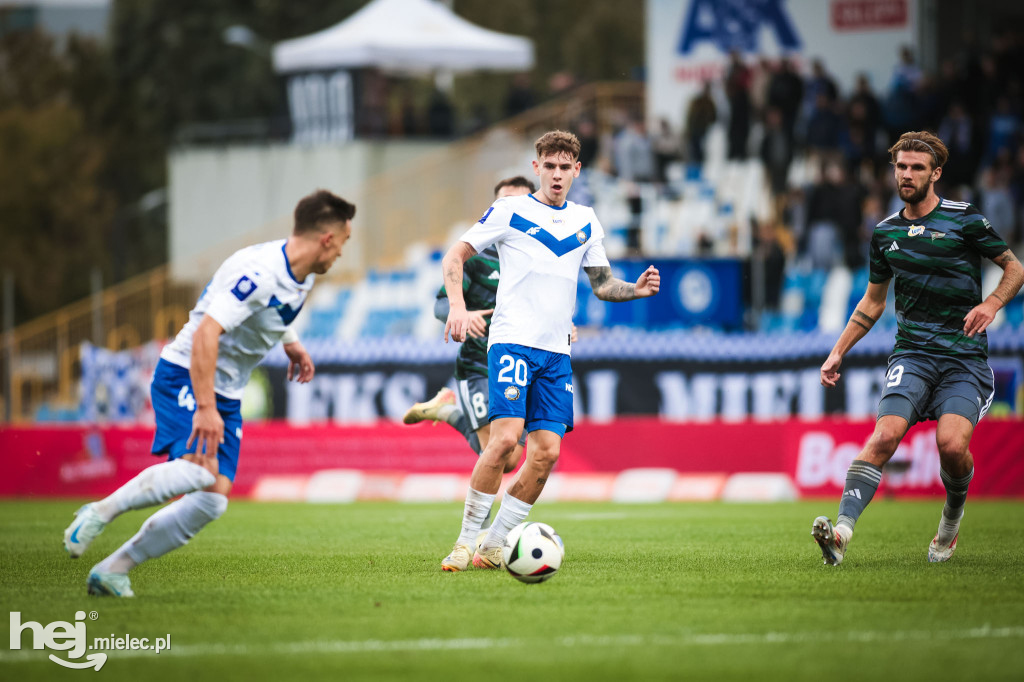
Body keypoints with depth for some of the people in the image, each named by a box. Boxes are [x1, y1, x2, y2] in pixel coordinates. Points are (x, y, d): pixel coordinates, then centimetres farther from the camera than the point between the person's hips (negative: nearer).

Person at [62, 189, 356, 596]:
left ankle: (112, 570, 0)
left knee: (212, 501, -7)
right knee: (200, 467, -33)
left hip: (226, 393, 9)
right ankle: (100, 513, -14)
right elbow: (206, 333, -31)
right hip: (185, 376, -9)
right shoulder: (260, 272, -24)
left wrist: (290, 342, 21)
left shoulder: (301, 273, 7)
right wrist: (205, 408, -35)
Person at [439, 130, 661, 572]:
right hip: (512, 340, -5)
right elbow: (455, 256, 2)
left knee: (547, 451, -4)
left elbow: (601, 283, 22)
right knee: (506, 437, -21)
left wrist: (637, 289, 1)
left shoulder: (585, 221, 15)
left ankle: (493, 546, 8)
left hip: (556, 352, 5)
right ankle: (466, 541, -9)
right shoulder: (510, 211, 1)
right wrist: (458, 306, -13)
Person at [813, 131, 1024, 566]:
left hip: (965, 357, -2)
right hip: (912, 353, 2)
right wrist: (838, 353, 19)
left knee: (952, 444, -22)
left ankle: (952, 519, 10)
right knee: (885, 435, -22)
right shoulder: (885, 232, 13)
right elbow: (872, 302, 24)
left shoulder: (964, 220, 0)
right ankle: (842, 530, -35)